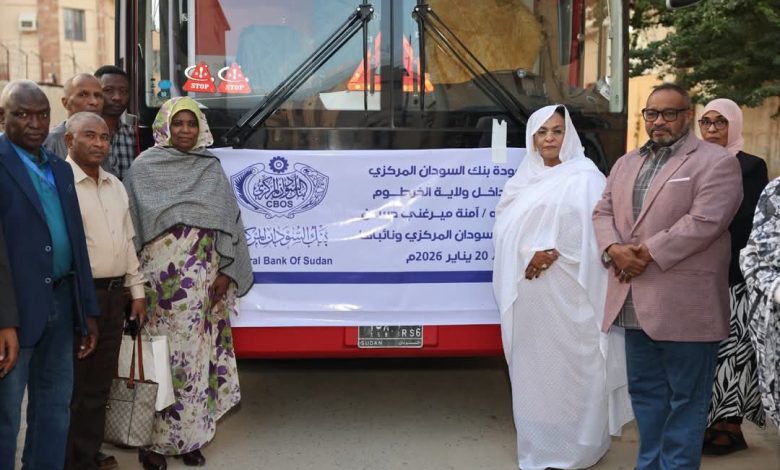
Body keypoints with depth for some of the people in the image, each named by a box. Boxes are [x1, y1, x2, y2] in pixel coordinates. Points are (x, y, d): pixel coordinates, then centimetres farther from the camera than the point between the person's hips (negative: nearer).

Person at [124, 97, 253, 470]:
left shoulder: (213, 169, 9)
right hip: (159, 277, -2)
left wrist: (227, 272, 0)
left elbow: (229, 222, 8)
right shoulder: (144, 167, 2)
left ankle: (188, 436, 14)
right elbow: (129, 223, 0)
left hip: (203, 279, 2)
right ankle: (152, 438, 8)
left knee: (195, 353, 4)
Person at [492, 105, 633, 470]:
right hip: (527, 291, 6)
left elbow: (594, 231, -11)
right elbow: (507, 229, 10)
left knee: (567, 365, -2)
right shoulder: (525, 178, 16)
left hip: (565, 291, -6)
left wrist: (554, 253, -19)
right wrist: (527, 256, -8)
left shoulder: (583, 177, -1)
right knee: (532, 367, 9)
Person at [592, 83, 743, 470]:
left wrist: (647, 253, -16)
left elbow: (704, 221, -16)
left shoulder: (716, 162, -4)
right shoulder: (625, 164, 17)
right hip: (635, 301, 7)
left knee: (685, 397, 3)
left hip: (684, 304, -6)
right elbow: (603, 212, 13)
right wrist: (613, 248, -8)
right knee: (645, 391, 16)